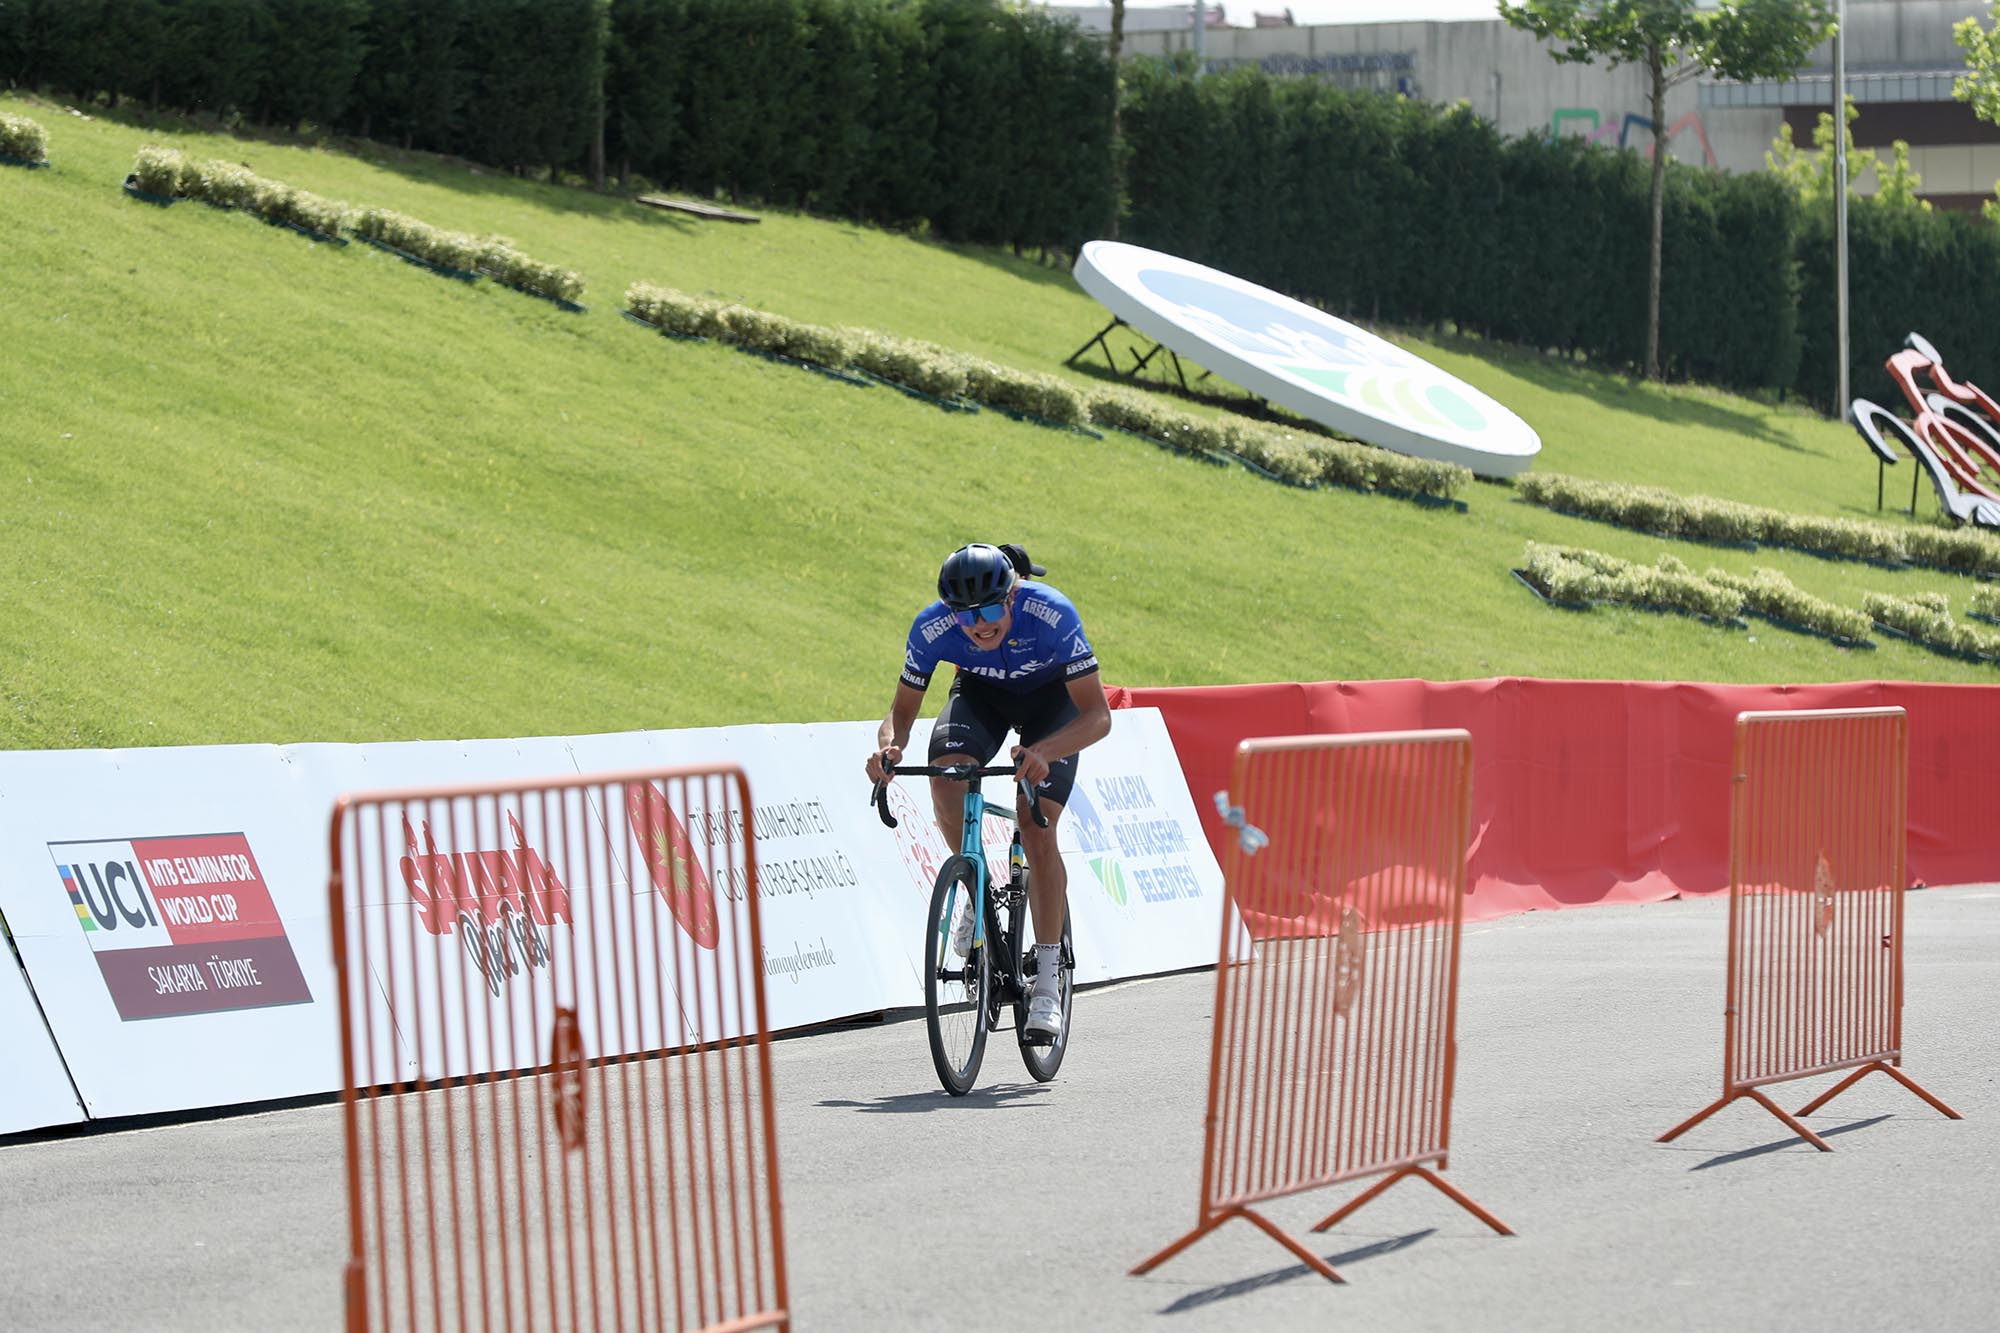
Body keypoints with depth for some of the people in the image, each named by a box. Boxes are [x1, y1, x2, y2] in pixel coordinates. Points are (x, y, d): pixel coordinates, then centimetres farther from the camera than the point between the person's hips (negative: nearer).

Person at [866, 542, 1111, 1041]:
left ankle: (1047, 980, -7)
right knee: (946, 774, -30)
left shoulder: (1051, 615, -37)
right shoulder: (932, 627, -30)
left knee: (1037, 832, -18)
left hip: (1051, 696, -2)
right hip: (981, 690, 2)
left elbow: (1098, 716, -37)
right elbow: (902, 710, -18)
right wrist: (889, 746, -42)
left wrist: (1043, 751, -55)